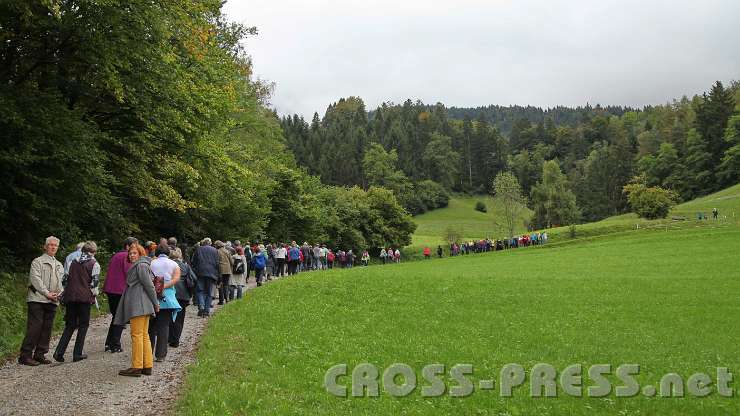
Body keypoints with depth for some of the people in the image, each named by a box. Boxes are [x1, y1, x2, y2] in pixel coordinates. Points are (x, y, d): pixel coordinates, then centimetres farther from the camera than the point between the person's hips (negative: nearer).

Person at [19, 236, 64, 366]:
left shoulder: (59, 265, 22)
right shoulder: (38, 261, 3)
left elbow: (62, 281, 17)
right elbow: (35, 279, -8)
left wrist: (59, 294, -2)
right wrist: (47, 293, -15)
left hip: (52, 301, 6)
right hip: (37, 299, -6)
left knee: (47, 329, 5)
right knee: (34, 327, -10)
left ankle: (40, 354, 11)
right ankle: (25, 356, -5)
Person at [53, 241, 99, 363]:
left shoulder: (73, 262, 15)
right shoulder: (94, 264, -1)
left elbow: (66, 279, 16)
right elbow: (94, 284, -6)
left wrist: (64, 295, 22)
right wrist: (94, 297, 9)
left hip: (70, 296, 5)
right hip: (85, 298, -5)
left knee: (70, 325, 12)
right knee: (83, 325, 6)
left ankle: (59, 352, -1)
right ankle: (77, 354, 4)